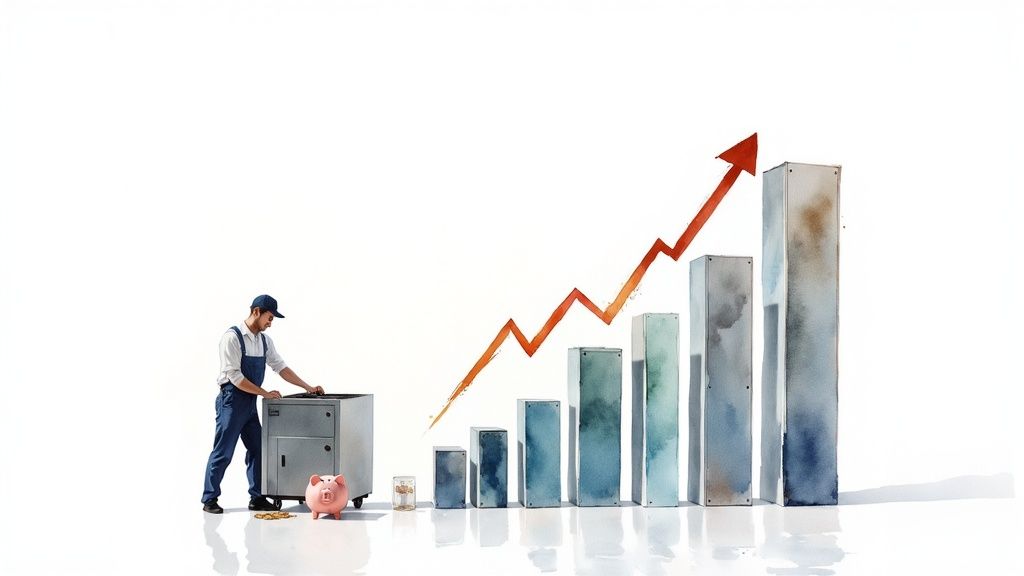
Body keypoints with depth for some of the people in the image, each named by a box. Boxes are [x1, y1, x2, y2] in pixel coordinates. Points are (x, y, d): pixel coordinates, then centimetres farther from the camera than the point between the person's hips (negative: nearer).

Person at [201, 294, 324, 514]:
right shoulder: (232, 337, -16)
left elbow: (280, 367, 13)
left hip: (250, 403, 8)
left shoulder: (264, 340, 8)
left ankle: (257, 498, 16)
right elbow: (234, 376, -20)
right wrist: (265, 393, -17)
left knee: (257, 450, 8)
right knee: (223, 452, -1)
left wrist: (308, 387, 6)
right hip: (232, 400, -8)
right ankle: (209, 500, 10)